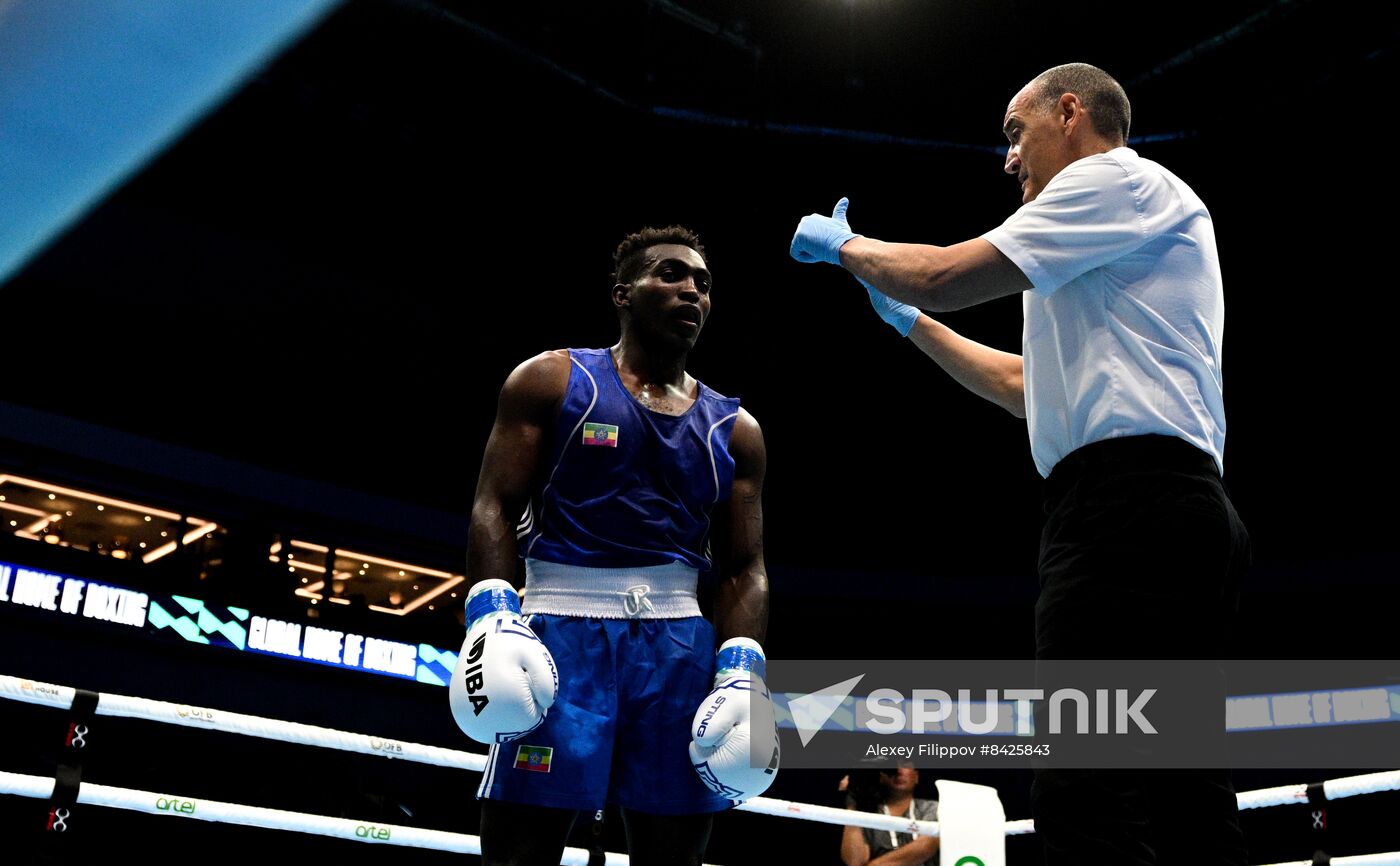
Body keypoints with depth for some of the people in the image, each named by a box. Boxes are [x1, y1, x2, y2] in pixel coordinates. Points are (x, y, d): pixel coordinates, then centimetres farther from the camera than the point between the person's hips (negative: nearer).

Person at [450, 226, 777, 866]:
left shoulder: (735, 430, 15)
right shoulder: (551, 380, 7)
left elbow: (744, 566, 11)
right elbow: (495, 506, 0)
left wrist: (742, 669, -4)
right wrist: (491, 613, -16)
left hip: (678, 639, 4)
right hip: (563, 621, -3)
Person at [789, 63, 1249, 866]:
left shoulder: (1118, 178, 2)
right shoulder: (1109, 253, 32)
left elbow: (944, 276, -7)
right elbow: (1027, 388, 35)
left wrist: (844, 245, 12)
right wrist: (907, 320, 38)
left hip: (1129, 499, -11)